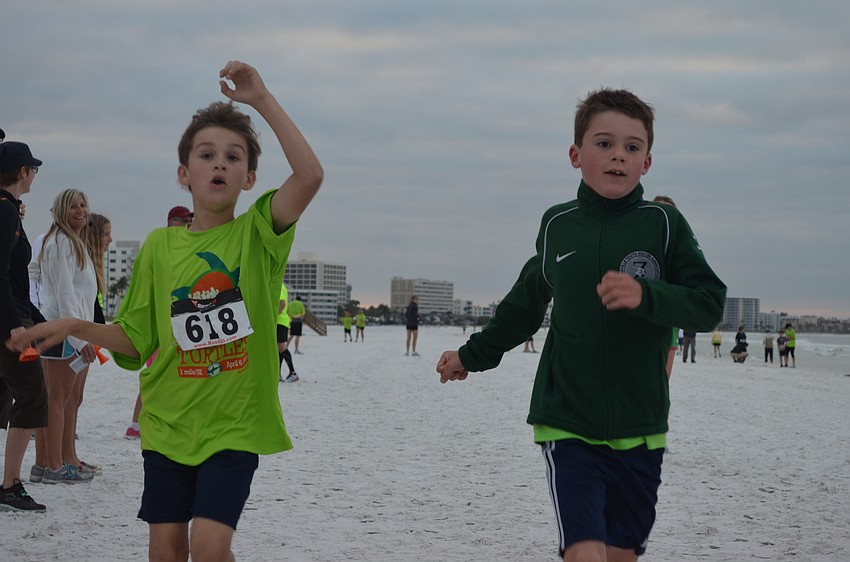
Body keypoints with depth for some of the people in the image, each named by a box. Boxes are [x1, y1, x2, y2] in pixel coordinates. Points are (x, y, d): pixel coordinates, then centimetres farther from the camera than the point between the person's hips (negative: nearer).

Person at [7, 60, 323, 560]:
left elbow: (310, 175, -22)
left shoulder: (257, 234, -4)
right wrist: (77, 327, -6)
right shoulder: (160, 246, 4)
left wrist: (262, 99, -21)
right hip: (168, 421, 3)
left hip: (235, 423, -3)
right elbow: (136, 340, 9)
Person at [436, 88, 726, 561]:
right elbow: (526, 305, 21)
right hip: (568, 426, 0)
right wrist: (473, 355, 30)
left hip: (640, 430, 1)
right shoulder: (558, 225, 4)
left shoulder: (664, 224, -1)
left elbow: (710, 304, -7)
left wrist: (646, 295, -23)